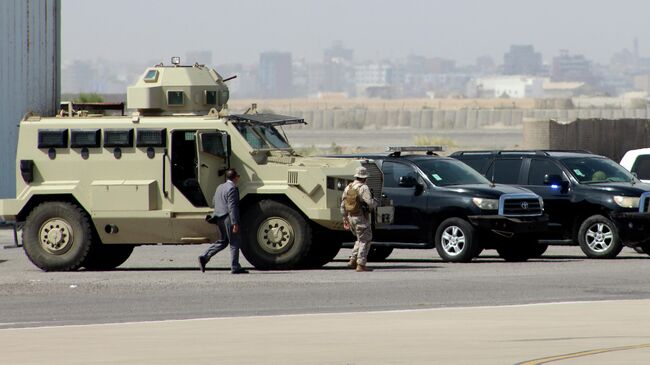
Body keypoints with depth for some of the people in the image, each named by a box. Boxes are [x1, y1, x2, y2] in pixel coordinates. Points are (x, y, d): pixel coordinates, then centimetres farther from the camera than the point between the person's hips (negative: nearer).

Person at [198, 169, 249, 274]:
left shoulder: (220, 187, 13)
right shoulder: (232, 189, -15)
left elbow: (214, 201, 21)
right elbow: (232, 207, -20)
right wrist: (235, 223, -22)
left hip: (219, 218, 9)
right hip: (228, 218, -9)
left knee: (222, 242, 18)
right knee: (234, 243, -1)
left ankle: (204, 257, 7)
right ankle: (235, 267, 0)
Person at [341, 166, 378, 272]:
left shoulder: (348, 187, 10)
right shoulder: (363, 188, -14)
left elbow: (343, 204, 15)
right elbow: (370, 203, -21)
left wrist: (345, 218, 22)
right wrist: (375, 202, 3)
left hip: (351, 217, 8)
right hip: (361, 218, -8)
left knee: (360, 239, 22)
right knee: (365, 241, 0)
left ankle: (353, 260, 14)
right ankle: (361, 265, -4)